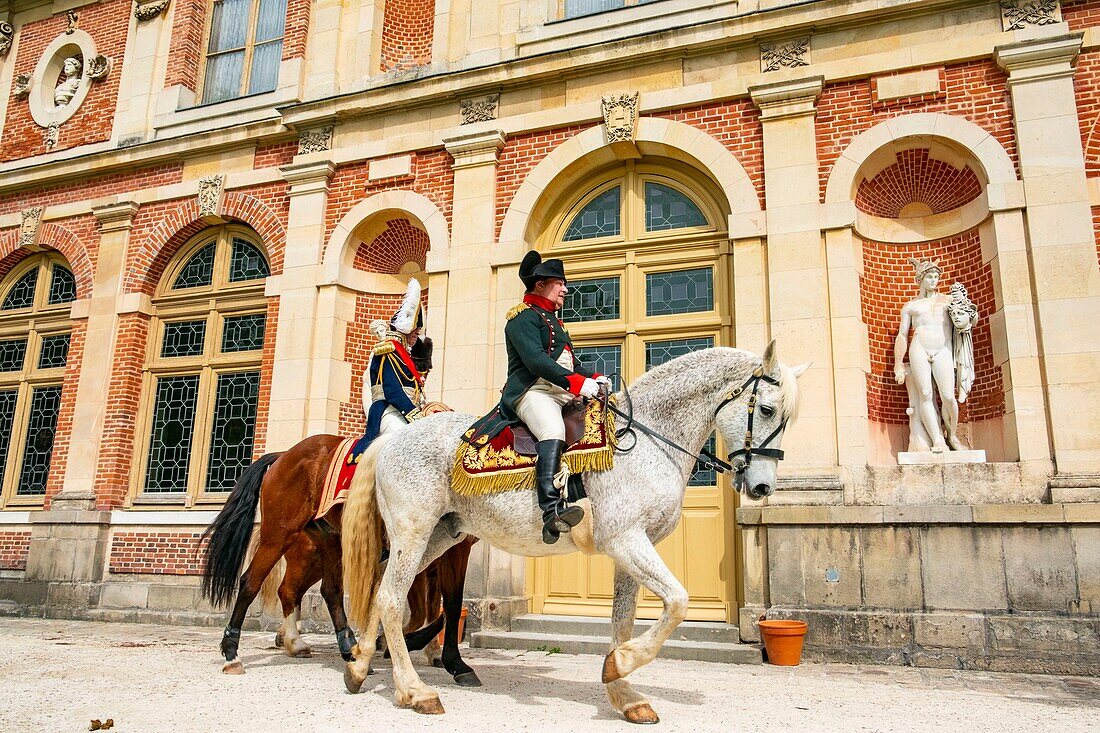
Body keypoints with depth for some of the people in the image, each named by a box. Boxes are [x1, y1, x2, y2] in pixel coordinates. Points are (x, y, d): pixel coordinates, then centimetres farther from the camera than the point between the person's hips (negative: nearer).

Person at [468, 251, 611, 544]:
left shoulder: (552, 320, 28)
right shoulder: (523, 317, -3)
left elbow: (570, 362, 26)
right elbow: (536, 360, -18)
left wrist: (594, 377, 6)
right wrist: (577, 382, -25)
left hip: (562, 394, 10)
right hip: (533, 391, -10)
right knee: (553, 431, -36)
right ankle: (552, 512, -49)